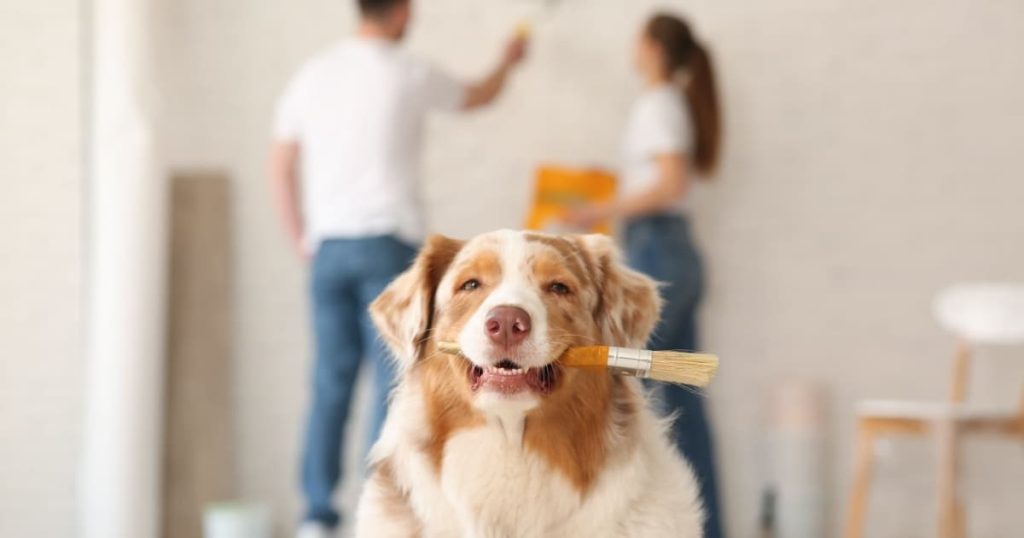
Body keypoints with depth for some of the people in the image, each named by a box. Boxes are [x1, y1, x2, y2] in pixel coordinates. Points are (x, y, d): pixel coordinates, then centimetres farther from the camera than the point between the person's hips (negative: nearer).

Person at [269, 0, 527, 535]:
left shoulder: (313, 73, 7)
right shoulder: (409, 74, -3)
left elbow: (281, 168, 9)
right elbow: (478, 97, 18)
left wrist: (302, 241, 17)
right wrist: (508, 61, 38)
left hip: (329, 248, 4)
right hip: (388, 244, -4)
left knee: (332, 382, 7)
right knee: (395, 381, -2)